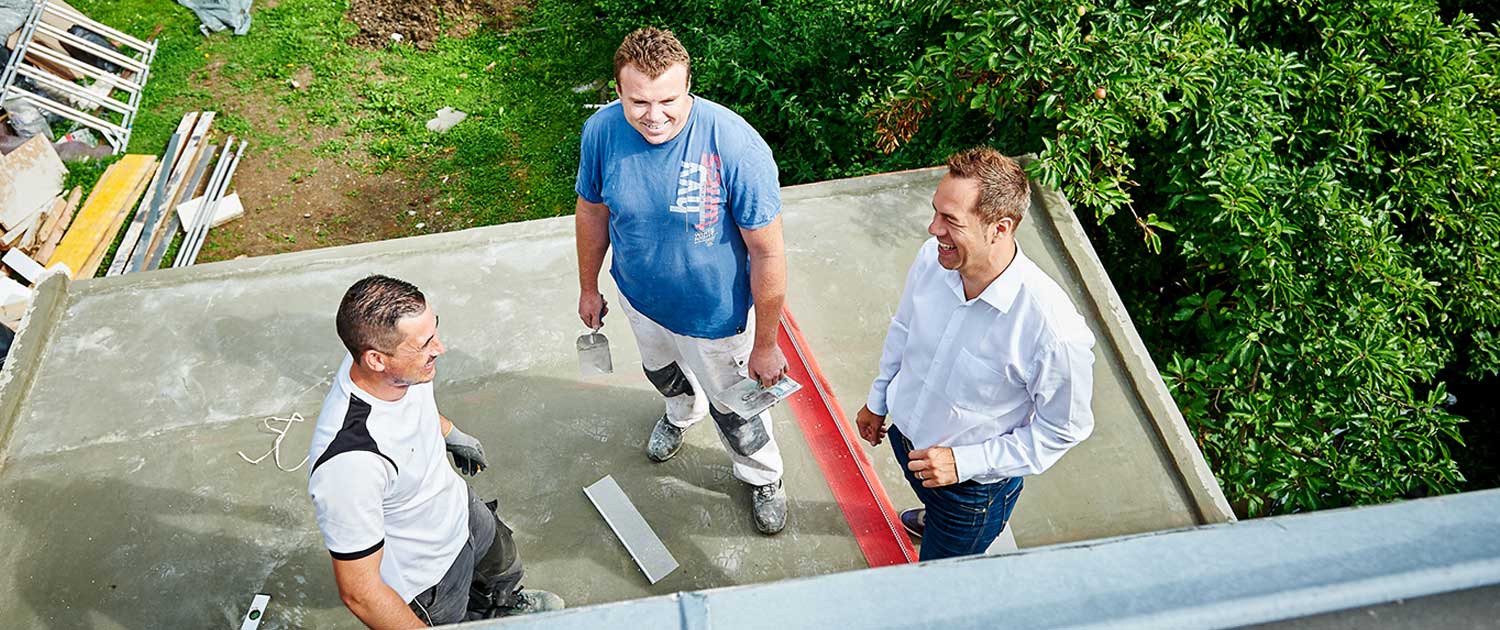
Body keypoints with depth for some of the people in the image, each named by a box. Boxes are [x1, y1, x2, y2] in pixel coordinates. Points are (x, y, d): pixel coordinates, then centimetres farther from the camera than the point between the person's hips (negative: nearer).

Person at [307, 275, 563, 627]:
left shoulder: (403, 365, -22)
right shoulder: (349, 463, -44)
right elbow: (359, 592, -33)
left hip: (458, 505, 7)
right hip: (426, 576, -7)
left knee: (505, 568, 33)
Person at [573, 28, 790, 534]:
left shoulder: (736, 146, -35)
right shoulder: (602, 131, -21)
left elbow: (768, 253, -25)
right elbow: (592, 210, -1)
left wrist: (765, 345, -18)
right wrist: (588, 288, 10)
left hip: (715, 315, -4)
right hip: (640, 299, 5)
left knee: (732, 407, 18)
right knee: (662, 372, 34)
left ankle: (762, 477, 50)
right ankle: (682, 413, 70)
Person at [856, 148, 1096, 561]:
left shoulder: (1054, 330, -39)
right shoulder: (931, 257, -22)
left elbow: (1064, 429, -22)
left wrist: (964, 462, -24)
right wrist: (878, 401, 12)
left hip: (974, 478, -5)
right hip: (906, 435, 5)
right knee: (929, 497, 39)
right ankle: (933, 518, 73)